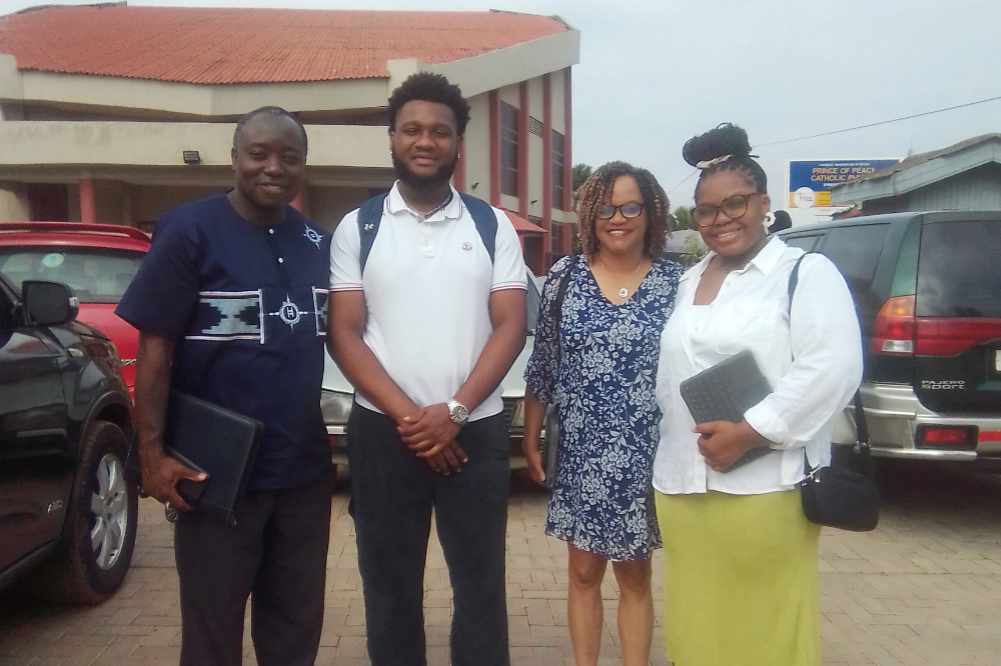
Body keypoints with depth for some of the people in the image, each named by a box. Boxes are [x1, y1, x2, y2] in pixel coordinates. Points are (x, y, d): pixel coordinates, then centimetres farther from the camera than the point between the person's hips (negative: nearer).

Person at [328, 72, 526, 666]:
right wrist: (407, 416, -12)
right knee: (391, 589, 11)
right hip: (383, 432, 0)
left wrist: (454, 411, -13)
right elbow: (344, 334, -2)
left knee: (481, 587, 8)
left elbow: (510, 327, -1)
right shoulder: (357, 228, 3)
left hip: (475, 432, 0)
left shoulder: (493, 226, 4)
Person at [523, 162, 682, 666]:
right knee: (583, 572, 13)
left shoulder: (674, 281, -2)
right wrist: (531, 439, 4)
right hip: (580, 453, 1)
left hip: (645, 456, 0)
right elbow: (542, 366, 4)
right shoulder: (565, 275, -1)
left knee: (634, 576, 14)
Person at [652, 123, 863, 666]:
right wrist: (682, 435, 6)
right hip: (681, 487, 6)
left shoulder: (807, 272, -3)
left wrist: (750, 432, -19)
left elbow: (833, 370, -15)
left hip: (766, 488, -6)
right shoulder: (687, 282, 17)